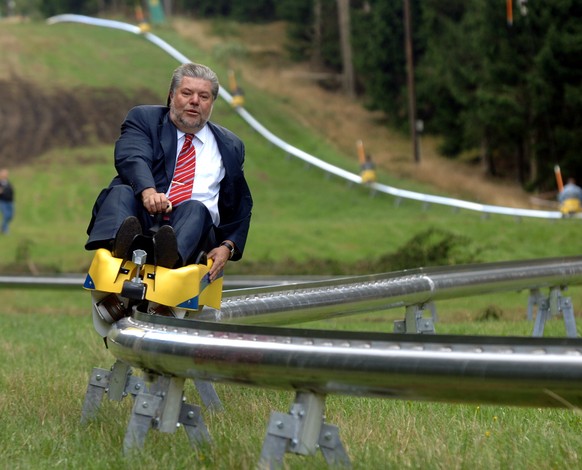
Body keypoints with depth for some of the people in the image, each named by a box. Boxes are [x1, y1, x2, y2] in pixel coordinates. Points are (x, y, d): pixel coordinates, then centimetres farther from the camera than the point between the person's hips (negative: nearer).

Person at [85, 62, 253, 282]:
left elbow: (241, 206, 23)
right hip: (139, 218, -1)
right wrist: (148, 191, -32)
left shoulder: (230, 146, 23)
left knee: (196, 208, -32)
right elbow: (131, 157, -8)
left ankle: (171, 254, -65)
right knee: (121, 192, -31)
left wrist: (228, 247, 2)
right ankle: (121, 242, -65)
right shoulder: (143, 118, 14)